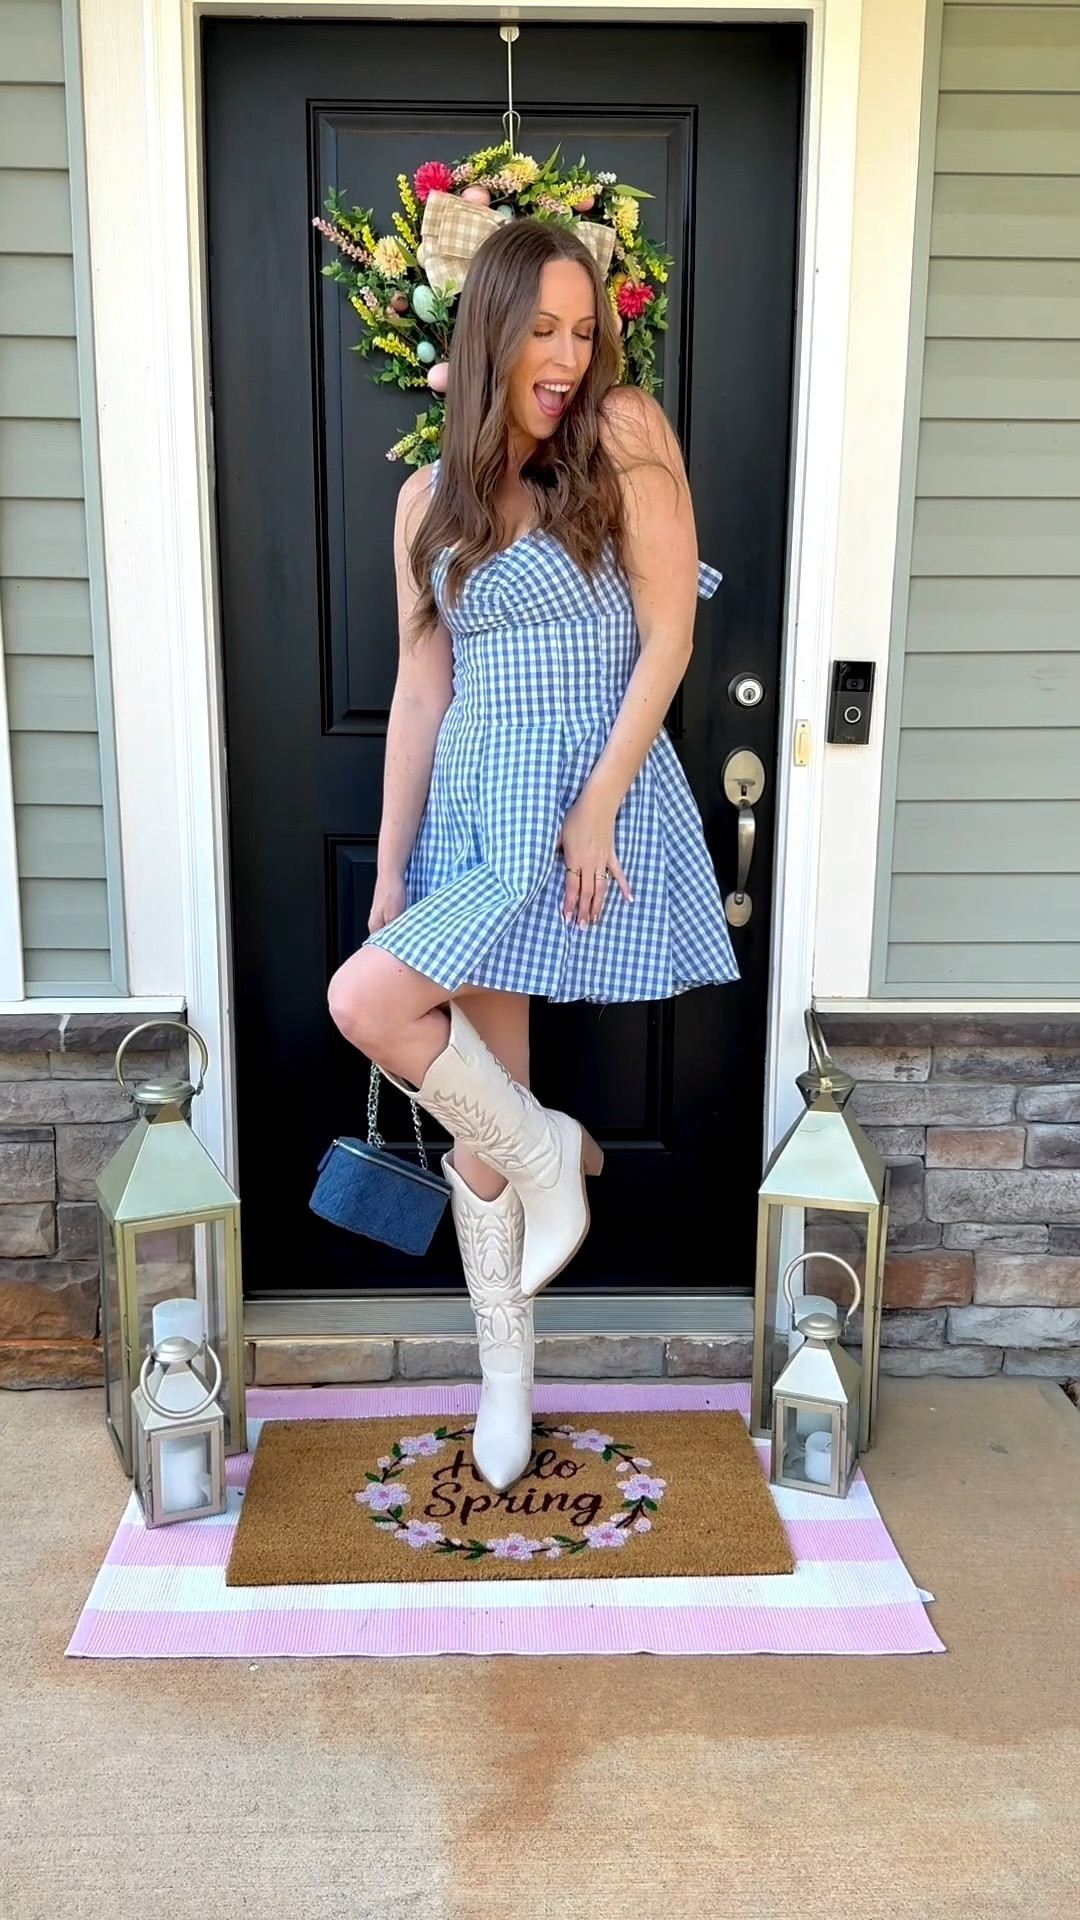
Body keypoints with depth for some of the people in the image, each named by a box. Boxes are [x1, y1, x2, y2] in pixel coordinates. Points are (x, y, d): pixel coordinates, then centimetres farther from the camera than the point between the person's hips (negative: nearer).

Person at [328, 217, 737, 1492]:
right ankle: (506, 1376, 24)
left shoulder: (624, 435, -4)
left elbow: (668, 636, -8)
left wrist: (596, 802, -16)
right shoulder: (431, 497, 9)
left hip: (591, 797, -5)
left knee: (367, 1003, -20)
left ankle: (546, 1151, 5)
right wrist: (390, 870, 5)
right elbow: (421, 690, 8)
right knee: (481, 1117, 7)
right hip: (473, 803, 5)